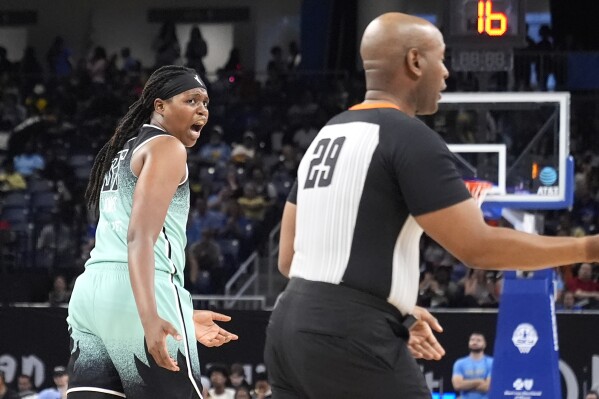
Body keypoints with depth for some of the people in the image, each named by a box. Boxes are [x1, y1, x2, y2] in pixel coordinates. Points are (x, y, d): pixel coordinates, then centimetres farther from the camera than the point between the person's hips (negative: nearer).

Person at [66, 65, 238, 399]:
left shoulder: (123, 153, 28)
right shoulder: (166, 147, -1)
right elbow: (140, 236, -15)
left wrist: (185, 317, 34)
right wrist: (150, 316, -27)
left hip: (91, 290, 9)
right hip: (137, 295, -9)